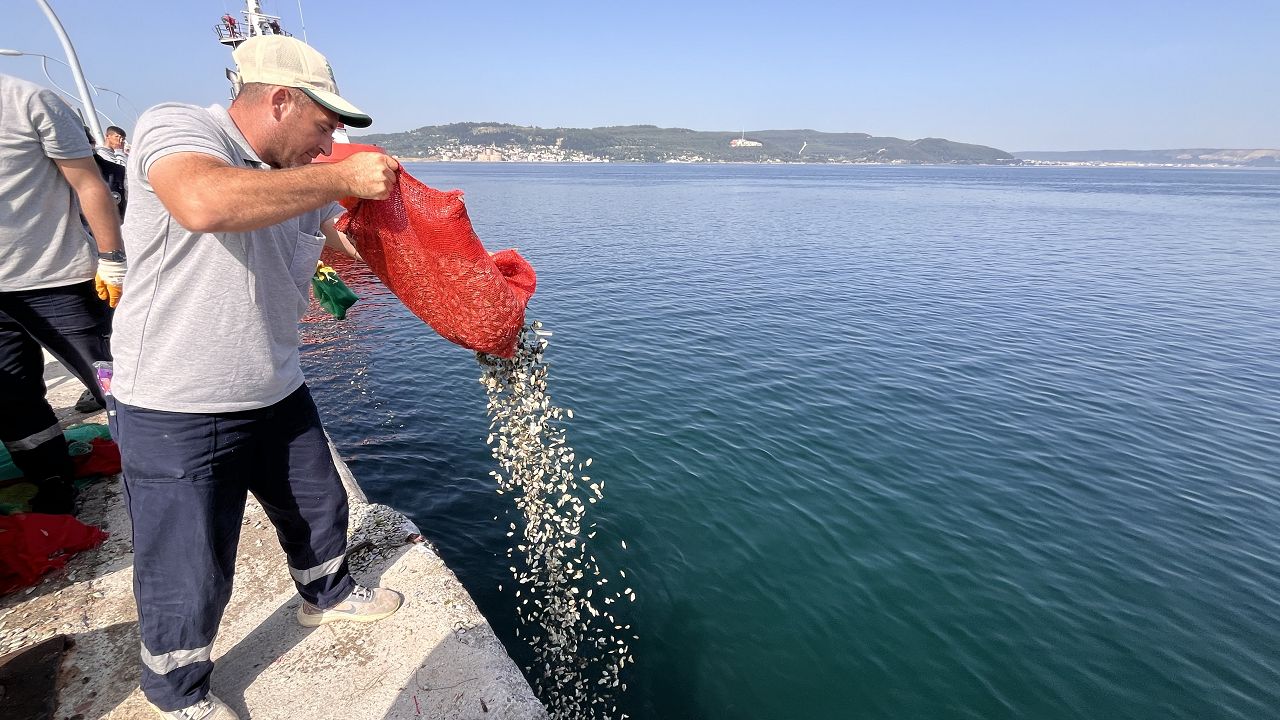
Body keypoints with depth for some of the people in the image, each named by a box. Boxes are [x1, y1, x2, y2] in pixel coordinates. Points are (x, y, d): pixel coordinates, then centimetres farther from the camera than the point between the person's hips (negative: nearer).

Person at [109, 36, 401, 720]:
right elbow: (207, 202, -38)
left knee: (318, 508, 24)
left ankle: (327, 593, 52)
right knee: (188, 575, 8)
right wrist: (341, 178, -29)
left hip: (278, 396, 7)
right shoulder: (175, 126, -15)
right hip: (176, 414, -7)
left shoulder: (298, 179, 7)